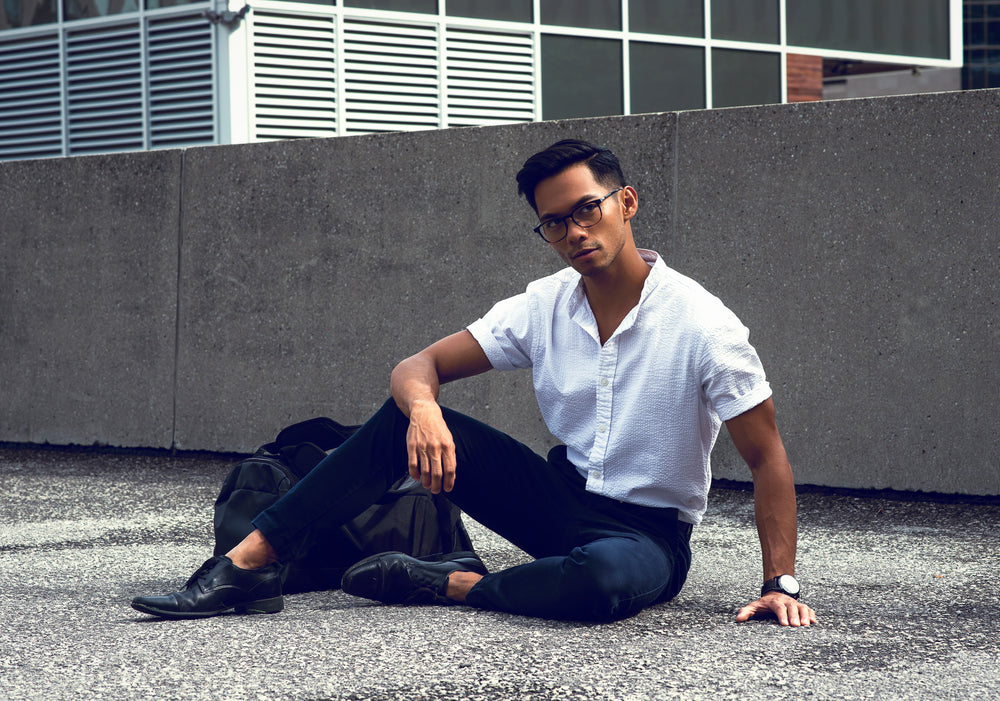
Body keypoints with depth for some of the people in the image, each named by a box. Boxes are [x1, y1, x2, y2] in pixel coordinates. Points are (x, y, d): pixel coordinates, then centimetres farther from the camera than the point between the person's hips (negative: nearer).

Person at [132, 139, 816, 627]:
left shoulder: (701, 323, -16)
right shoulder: (544, 306, -2)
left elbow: (767, 456, -12)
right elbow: (418, 367, -3)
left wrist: (782, 582, -20)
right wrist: (423, 409, -29)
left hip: (648, 533, -4)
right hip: (561, 498, 5)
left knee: (601, 579, -43)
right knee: (406, 418, -13)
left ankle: (448, 585, -18)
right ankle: (247, 565, -18)